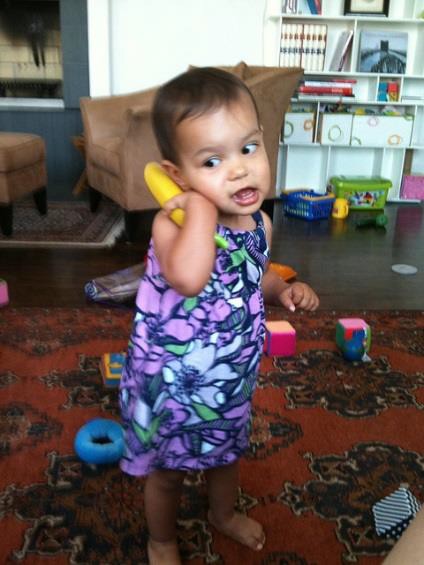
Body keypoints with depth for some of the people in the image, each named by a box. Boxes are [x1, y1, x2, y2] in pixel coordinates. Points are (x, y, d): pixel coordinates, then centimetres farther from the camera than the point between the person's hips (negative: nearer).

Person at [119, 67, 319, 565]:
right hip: (172, 381, -5)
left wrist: (283, 290, -8)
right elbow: (189, 279, -51)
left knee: (227, 451, 30)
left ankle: (224, 514, 61)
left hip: (232, 376, 6)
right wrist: (203, 206, -40)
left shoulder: (259, 223, -9)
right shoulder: (172, 223, -28)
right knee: (169, 470, 19)